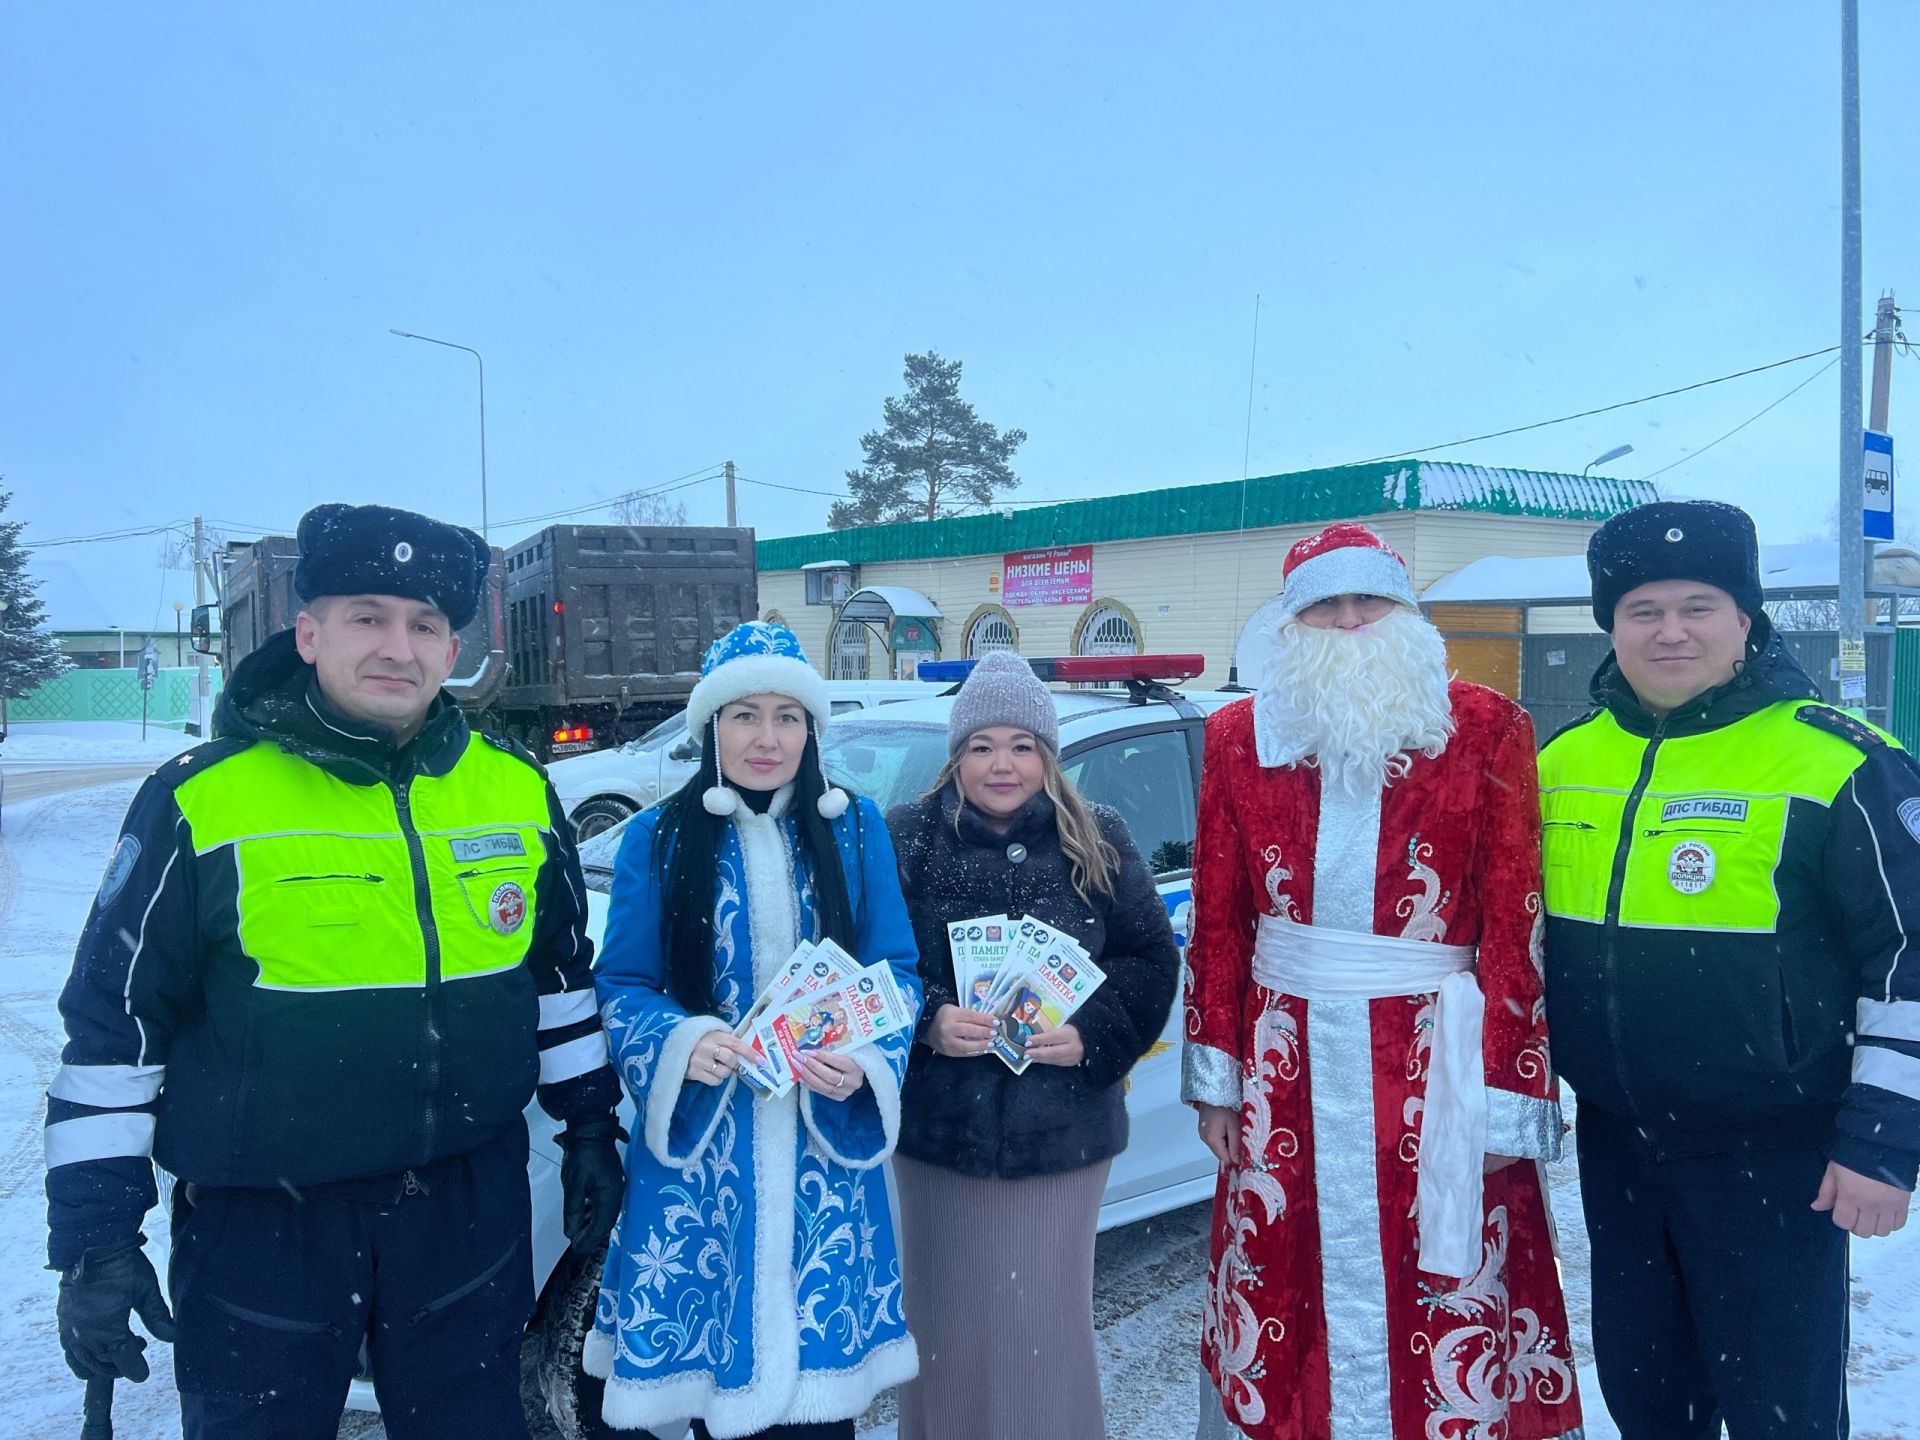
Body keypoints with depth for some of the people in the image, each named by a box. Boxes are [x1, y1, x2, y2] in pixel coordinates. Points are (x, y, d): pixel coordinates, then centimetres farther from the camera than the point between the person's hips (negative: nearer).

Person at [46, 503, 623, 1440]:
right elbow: (112, 1021, -6)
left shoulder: (517, 788, -1)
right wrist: (96, 1237, -6)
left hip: (470, 1210, 3)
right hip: (260, 1223, -2)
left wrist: (590, 1126, 14)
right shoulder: (201, 801, -11)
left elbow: (562, 969, 11)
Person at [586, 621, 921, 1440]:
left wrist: (865, 1059, -13)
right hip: (699, 1147, 0)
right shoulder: (658, 840, 0)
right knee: (711, 1370, 6)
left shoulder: (855, 831, 4)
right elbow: (620, 985, 3)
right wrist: (682, 1045, -17)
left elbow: (896, 971, 5)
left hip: (825, 1145, 1)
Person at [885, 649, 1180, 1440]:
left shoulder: (1099, 842, 0)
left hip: (1062, 1128, 0)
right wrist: (926, 1022, -18)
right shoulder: (905, 839, -2)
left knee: (1049, 1317, 10)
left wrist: (1091, 1036, -14)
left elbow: (1152, 959, 2)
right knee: (948, 1316, 13)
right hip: (939, 1125, 0)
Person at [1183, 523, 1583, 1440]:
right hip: (1286, 1067, 3)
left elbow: (1517, 925, -8)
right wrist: (1215, 1073, 6)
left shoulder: (1484, 730, -6)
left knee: (1449, 1319, 8)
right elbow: (1216, 921, 5)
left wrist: (1509, 1100, -10)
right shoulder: (1238, 737, 3)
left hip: (1435, 1070, -2)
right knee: (1279, 1295, 17)